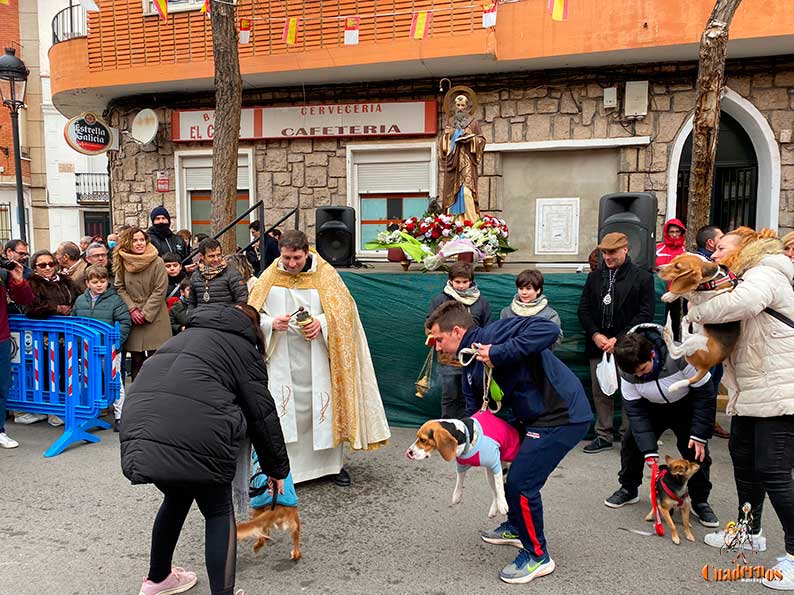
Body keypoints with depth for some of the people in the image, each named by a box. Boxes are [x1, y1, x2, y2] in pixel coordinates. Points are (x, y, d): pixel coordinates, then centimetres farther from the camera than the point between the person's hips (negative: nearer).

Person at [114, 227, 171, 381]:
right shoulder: (122, 263, 2)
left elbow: (160, 291, -9)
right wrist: (132, 309, -7)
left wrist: (146, 313, -11)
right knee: (136, 360, 7)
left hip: (154, 318, -3)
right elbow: (120, 288, 5)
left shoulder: (157, 262, -8)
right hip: (132, 319, 3)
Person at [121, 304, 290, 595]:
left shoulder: (186, 335, 32)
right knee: (218, 512, 16)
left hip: (138, 425, 6)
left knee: (177, 496, 31)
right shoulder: (243, 347, 14)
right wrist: (277, 467, 22)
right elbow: (261, 411, 12)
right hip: (195, 438, -6)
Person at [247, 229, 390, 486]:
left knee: (324, 406, 8)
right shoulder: (270, 277, 1)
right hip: (282, 359, 0)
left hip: (317, 358, 0)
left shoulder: (325, 274, -3)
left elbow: (345, 309, -4)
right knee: (286, 412, 0)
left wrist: (322, 323, -21)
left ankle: (333, 463, 23)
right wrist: (272, 323, -17)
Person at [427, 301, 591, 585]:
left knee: (521, 482, -8)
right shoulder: (471, 365, 10)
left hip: (562, 416, -10)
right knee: (512, 467, 23)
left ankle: (537, 556, 13)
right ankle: (516, 528, 46)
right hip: (534, 418, 10)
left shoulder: (495, 333, -20)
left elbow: (549, 329, -33)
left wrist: (499, 353, -33)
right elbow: (476, 409, 14)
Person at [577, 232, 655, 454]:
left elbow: (645, 314, -6)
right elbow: (583, 309, 11)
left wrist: (618, 339, -13)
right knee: (600, 392, 9)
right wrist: (595, 334, -5)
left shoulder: (642, 277, -1)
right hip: (598, 345, 4)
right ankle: (603, 435, 21)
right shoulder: (594, 277, 12)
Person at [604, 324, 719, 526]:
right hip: (653, 407, 3)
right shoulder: (626, 371, -28)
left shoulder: (680, 356, -38)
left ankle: (700, 502, 11)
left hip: (686, 406, -2)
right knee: (631, 441, -6)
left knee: (696, 450, -11)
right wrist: (649, 451, -29)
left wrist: (699, 436, -24)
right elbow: (636, 410, -22)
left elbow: (705, 393, -25)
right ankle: (628, 489, 16)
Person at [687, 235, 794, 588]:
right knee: (742, 458, 19)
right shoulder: (747, 280, 20)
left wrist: (696, 314, -22)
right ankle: (750, 531, 36)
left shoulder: (764, 273, -10)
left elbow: (742, 303, -34)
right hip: (750, 395, 10)